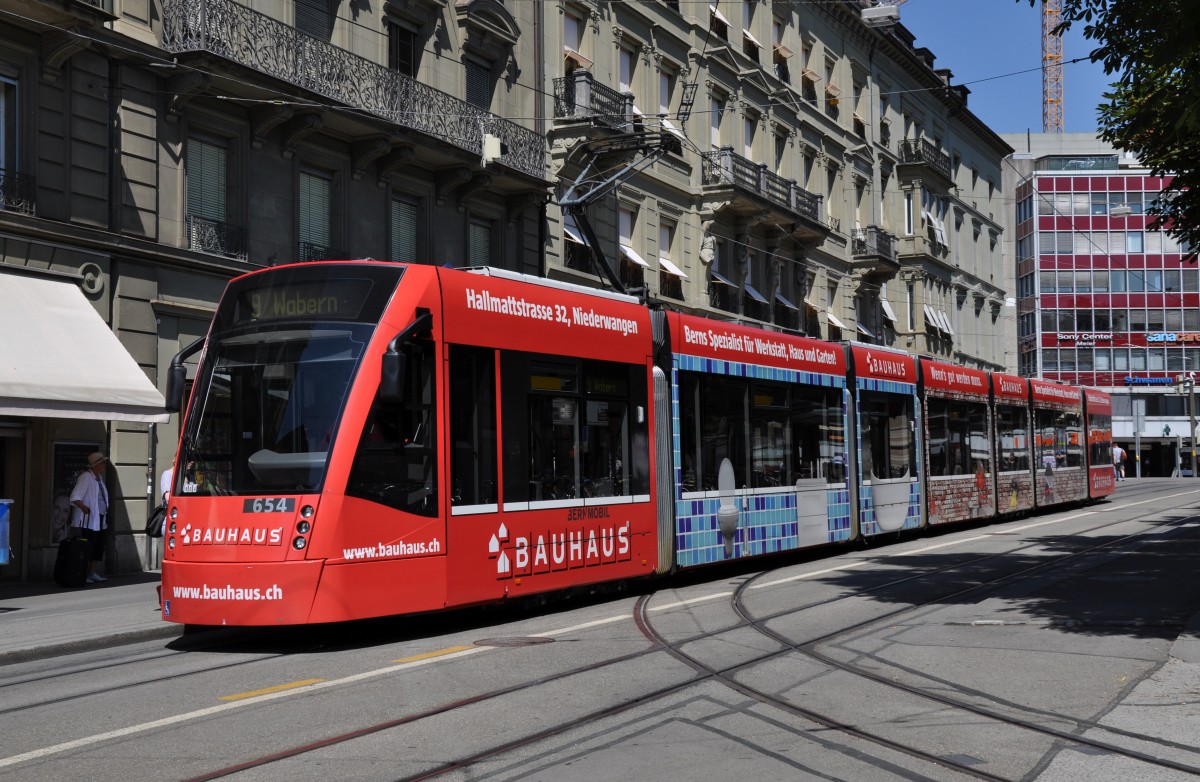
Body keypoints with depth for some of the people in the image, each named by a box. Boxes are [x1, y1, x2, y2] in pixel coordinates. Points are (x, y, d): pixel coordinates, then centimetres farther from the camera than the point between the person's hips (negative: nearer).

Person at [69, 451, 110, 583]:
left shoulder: (99, 478, 15)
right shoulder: (86, 477, -13)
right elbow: (75, 497, -21)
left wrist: (105, 511, 18)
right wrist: (83, 506, -36)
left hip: (99, 520, 9)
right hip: (88, 520, -9)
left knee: (99, 547, 12)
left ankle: (94, 573, 20)